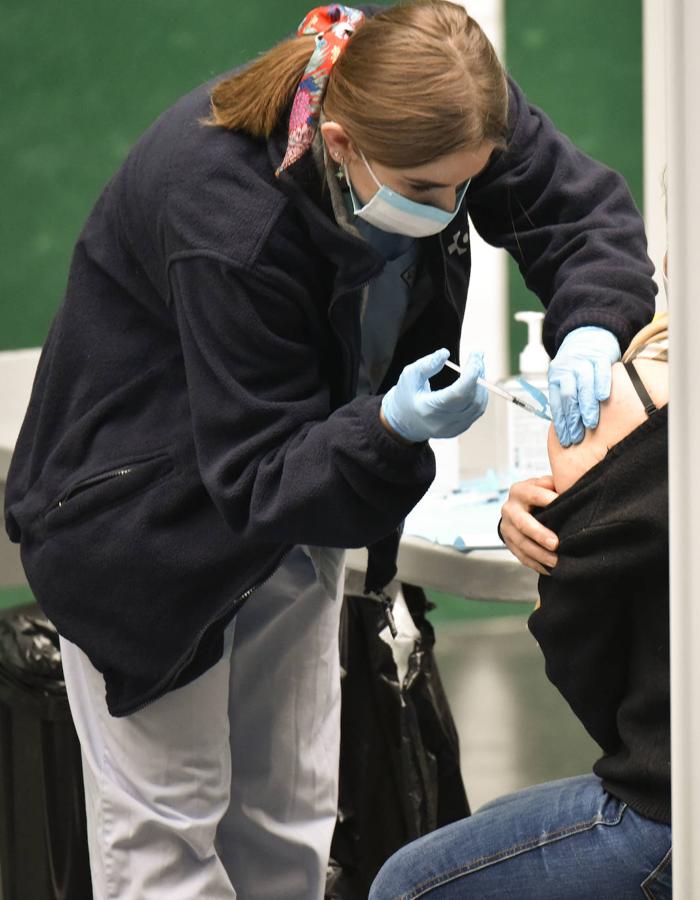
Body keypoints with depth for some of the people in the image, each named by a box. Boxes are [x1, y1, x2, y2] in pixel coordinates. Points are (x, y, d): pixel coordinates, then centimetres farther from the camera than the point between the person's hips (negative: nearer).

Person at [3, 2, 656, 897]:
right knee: (165, 828, 0)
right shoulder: (225, 214, -40)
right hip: (147, 515, -7)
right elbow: (258, 471, -34)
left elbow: (592, 216, -9)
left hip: (301, 484, 7)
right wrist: (390, 427, -52)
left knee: (288, 820, 15)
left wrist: (588, 334, -30)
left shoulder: (439, 119, -22)